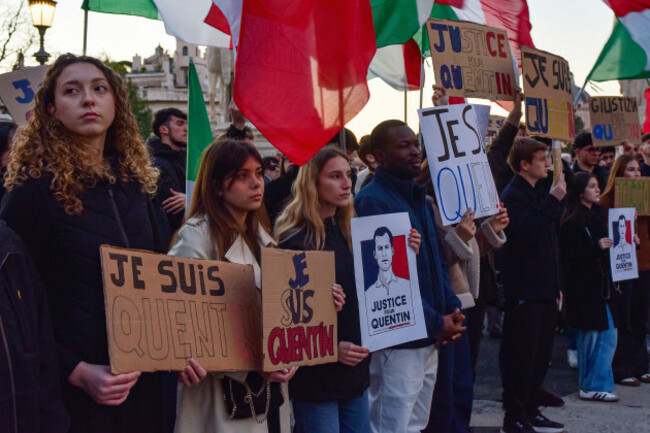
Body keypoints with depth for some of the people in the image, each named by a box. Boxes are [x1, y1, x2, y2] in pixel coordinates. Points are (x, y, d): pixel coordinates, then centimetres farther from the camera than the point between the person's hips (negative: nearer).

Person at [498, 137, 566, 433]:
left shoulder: (538, 195, 17)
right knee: (520, 356, -3)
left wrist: (556, 285, 19)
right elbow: (529, 234, -26)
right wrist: (553, 201, -21)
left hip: (543, 289, 9)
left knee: (541, 354, 14)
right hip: (524, 290, -9)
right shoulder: (512, 196, -12)